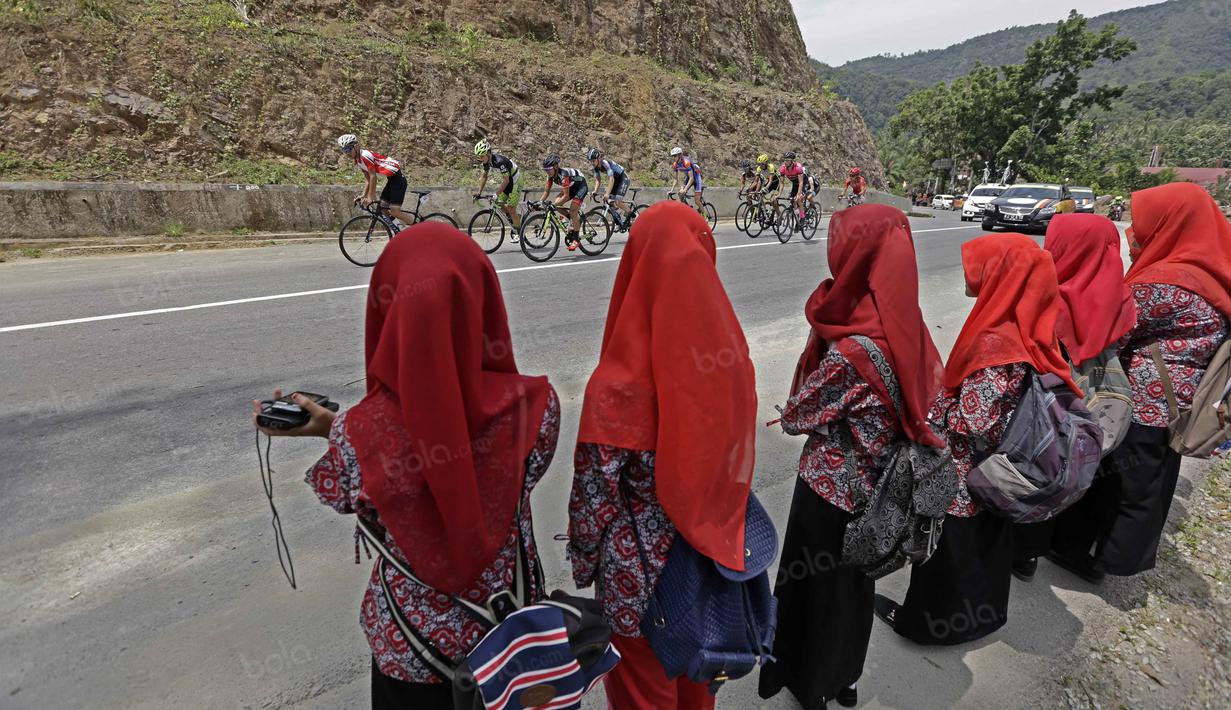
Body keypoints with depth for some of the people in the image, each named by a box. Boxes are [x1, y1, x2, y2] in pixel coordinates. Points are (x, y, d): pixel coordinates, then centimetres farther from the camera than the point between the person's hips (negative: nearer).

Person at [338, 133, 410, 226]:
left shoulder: (365, 155, -18)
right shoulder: (356, 161, 10)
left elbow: (373, 177, -21)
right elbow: (367, 179, 12)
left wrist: (370, 198, -20)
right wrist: (363, 196, 3)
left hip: (397, 178, -10)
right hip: (390, 180, 10)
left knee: (394, 212, -17)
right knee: (383, 209, 7)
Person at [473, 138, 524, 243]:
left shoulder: (499, 161, -32)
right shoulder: (487, 162, -8)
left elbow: (506, 180, -34)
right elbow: (484, 177, 4)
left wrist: (496, 194, -37)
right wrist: (479, 193, -1)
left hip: (514, 180, -8)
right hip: (506, 179, 8)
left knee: (511, 208, -11)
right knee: (498, 204, 1)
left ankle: (519, 233, 1)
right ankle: (517, 218, 22)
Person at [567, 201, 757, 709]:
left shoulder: (618, 387, -31)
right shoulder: (731, 354, -14)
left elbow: (596, 495, -19)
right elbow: (736, 460, -1)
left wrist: (583, 561, 0)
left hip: (642, 571, -4)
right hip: (711, 553, 5)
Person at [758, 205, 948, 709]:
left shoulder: (853, 351, -31)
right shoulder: (907, 331, -7)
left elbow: (795, 418, -19)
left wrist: (792, 409, 3)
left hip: (831, 488, -7)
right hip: (874, 484, 7)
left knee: (814, 583, 17)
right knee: (851, 580, 26)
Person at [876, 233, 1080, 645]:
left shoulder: (996, 344, -30)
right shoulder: (1025, 329, -2)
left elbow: (972, 423, -28)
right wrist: (941, 387, 6)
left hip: (964, 480, -8)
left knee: (951, 549, 12)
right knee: (983, 543, 26)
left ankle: (933, 620, 32)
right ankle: (982, 611, 47)